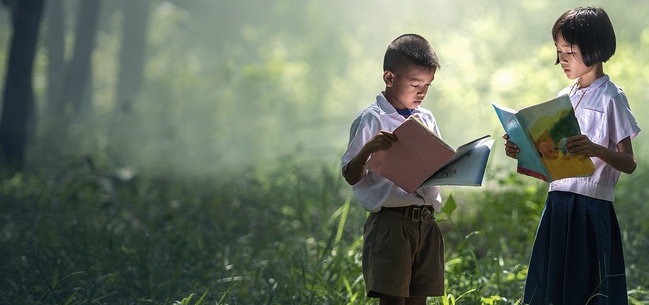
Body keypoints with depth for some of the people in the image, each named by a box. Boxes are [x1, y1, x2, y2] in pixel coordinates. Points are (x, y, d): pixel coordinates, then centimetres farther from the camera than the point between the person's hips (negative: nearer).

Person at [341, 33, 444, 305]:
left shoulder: (426, 119, 14)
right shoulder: (372, 120, -6)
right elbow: (351, 177, -8)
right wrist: (367, 148, -27)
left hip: (426, 222, 6)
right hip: (390, 222, -6)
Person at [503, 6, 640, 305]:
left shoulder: (611, 98, -6)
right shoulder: (564, 97, 13)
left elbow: (629, 164, -10)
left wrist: (595, 149, -28)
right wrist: (522, 153, 0)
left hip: (592, 210, -7)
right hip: (558, 205, 7)